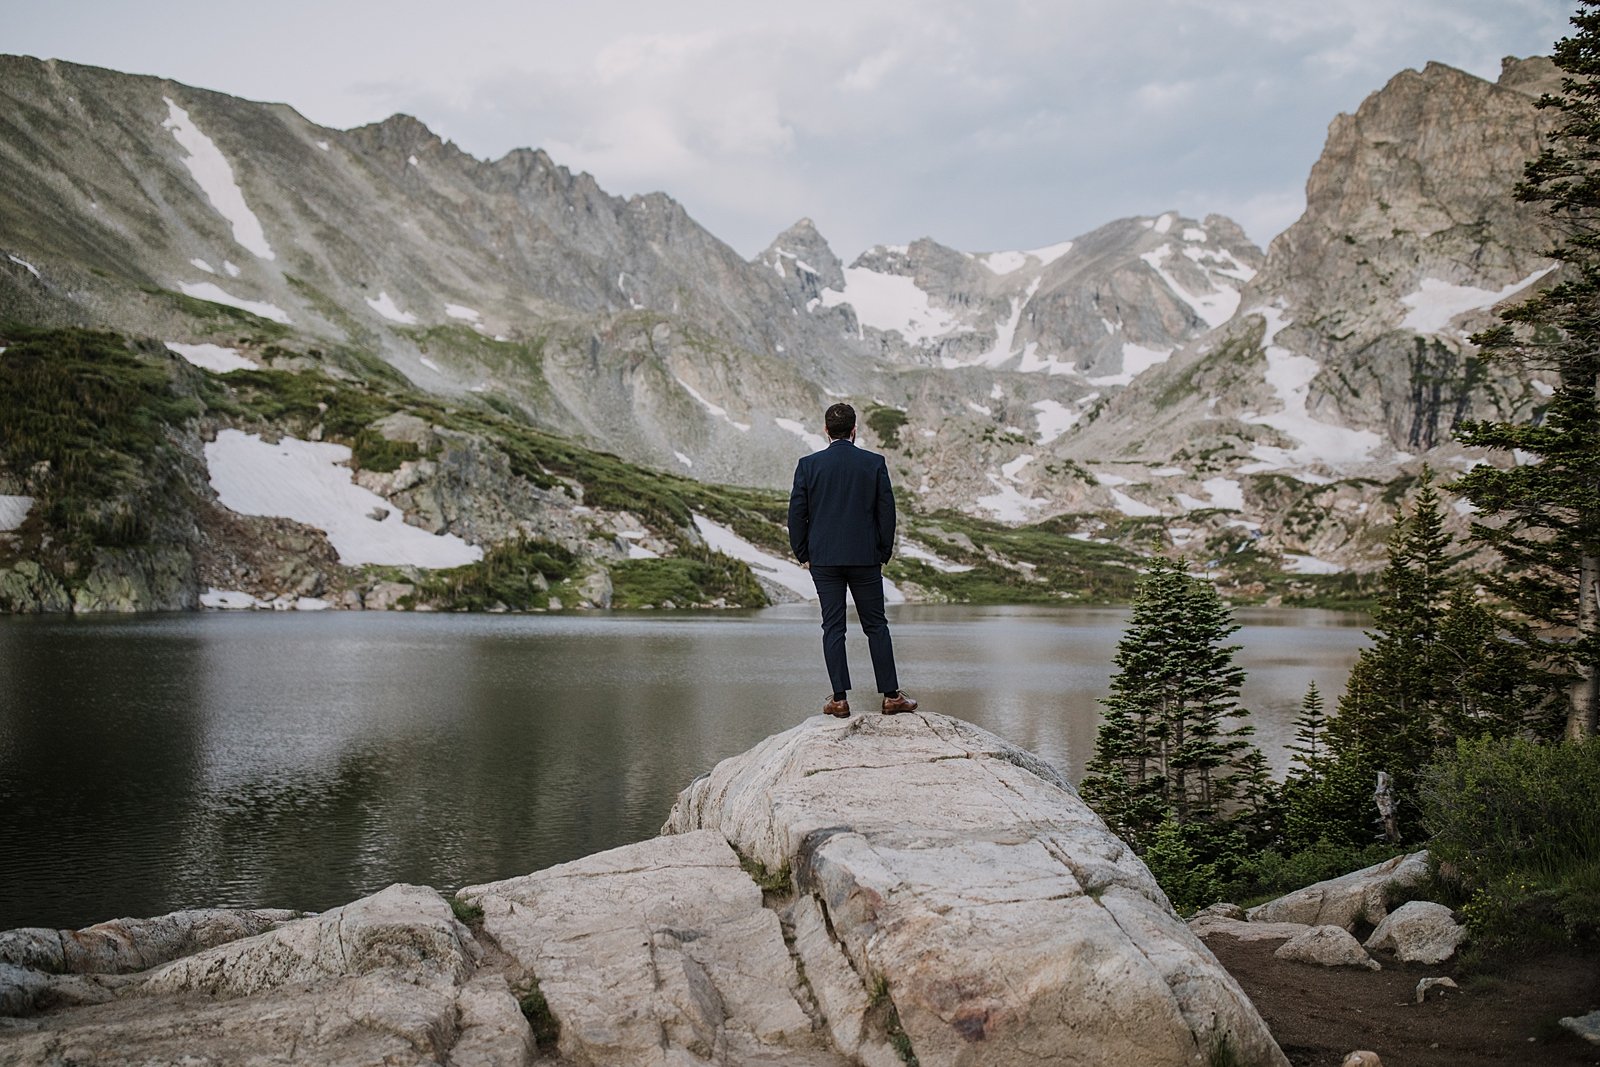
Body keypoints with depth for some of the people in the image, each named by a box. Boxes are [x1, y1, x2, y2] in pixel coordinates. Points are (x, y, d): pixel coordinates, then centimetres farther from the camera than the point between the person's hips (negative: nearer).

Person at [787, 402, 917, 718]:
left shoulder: (808, 465, -2)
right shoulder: (874, 463, -2)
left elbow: (797, 514, -1)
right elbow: (886, 511, 0)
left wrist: (803, 555, 9)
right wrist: (883, 554, 10)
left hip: (823, 559, 0)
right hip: (865, 558, 0)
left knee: (833, 627, 4)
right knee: (876, 626, 8)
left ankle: (840, 700, 3)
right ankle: (891, 696, 10)